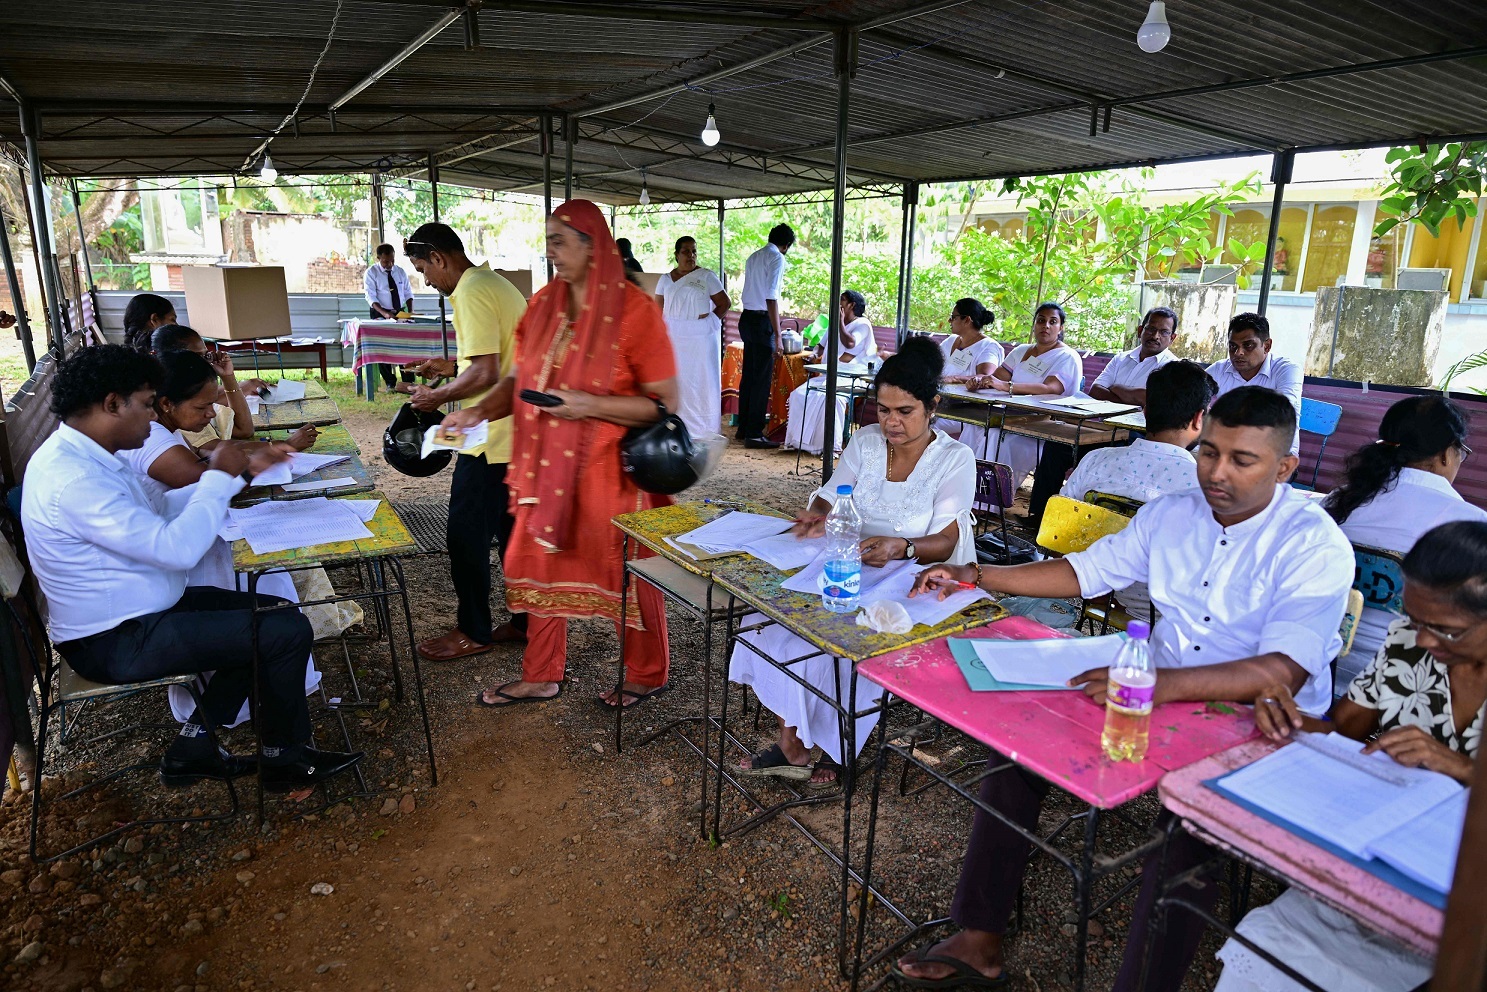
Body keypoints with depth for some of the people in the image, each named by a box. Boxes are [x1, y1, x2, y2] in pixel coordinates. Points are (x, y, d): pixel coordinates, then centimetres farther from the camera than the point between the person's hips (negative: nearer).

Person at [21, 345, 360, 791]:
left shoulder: (81, 454, 6)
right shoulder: (73, 480, -27)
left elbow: (159, 524, 10)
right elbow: (177, 549, -30)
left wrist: (223, 477, 0)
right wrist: (219, 477, -18)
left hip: (136, 612, 10)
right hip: (115, 640, -10)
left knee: (271, 615, 9)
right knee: (287, 631, -14)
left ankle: (192, 748, 14)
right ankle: (284, 757, 9)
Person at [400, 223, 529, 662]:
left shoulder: (471, 294, -16)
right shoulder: (497, 283, 15)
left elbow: (486, 373, -23)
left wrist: (437, 396, -10)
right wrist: (452, 368, 19)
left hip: (492, 438, -10)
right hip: (519, 433, 10)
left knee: (467, 535, 3)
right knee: (512, 530, 16)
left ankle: (473, 632, 16)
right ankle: (525, 620, 25)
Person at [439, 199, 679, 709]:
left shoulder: (634, 310, -13)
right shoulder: (544, 305, 5)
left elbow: (664, 403, -15)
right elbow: (518, 378, 9)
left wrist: (590, 405, -23)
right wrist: (479, 410, -9)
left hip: (611, 469, -6)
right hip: (550, 465, 6)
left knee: (629, 573, 8)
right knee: (537, 562, 14)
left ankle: (647, 675, 31)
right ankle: (541, 676, 33)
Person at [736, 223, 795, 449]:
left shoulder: (754, 257, 15)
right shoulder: (777, 259, -10)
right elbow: (771, 299, -18)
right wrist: (777, 336, -19)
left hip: (746, 318, 8)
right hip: (762, 321, -8)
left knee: (748, 375, 14)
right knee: (762, 379, -4)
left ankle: (743, 428, 22)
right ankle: (754, 434, -1)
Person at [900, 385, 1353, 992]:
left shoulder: (1317, 546, -14)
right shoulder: (1171, 515, 4)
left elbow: (1286, 671, -26)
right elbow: (1086, 571, 13)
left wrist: (1164, 684, -43)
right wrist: (978, 576, 3)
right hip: (1158, 696, 6)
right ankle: (979, 939, 1)